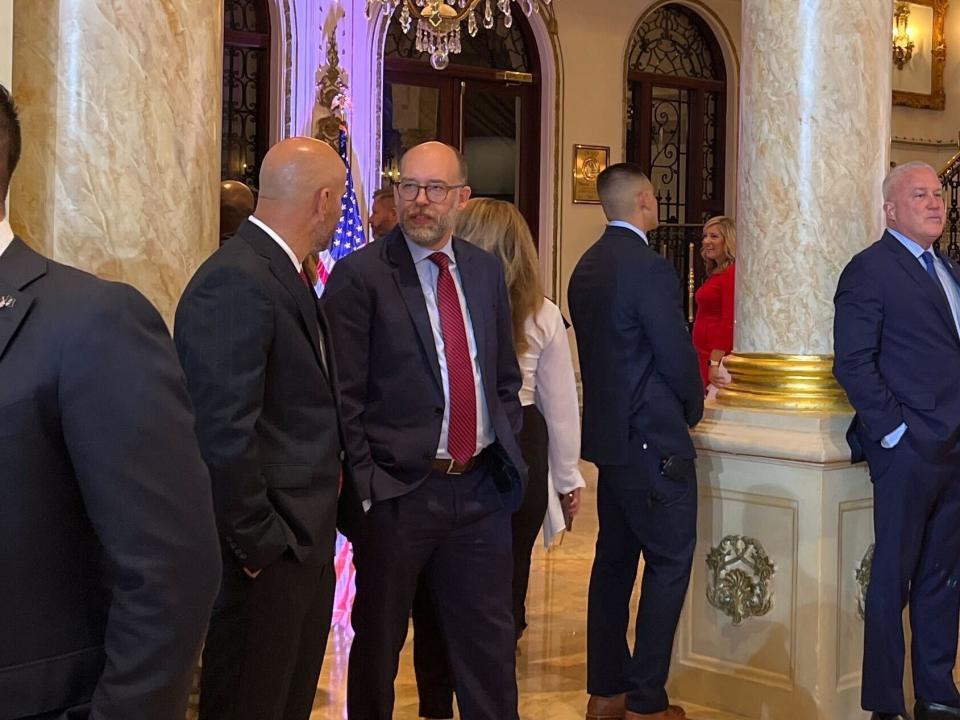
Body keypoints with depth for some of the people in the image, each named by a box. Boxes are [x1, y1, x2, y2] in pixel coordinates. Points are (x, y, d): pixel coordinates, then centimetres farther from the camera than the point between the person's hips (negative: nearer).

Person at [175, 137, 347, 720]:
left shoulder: (283, 275, 10)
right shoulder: (237, 283, -21)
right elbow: (224, 436, -24)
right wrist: (259, 544, -18)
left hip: (305, 542, 9)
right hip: (267, 559, -9)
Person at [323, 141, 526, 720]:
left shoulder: (486, 270, 8)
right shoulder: (360, 275, -8)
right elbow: (344, 397, -10)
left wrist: (507, 452, 7)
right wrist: (364, 487, -14)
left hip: (482, 486, 4)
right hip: (397, 492, -4)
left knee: (490, 641, 12)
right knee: (379, 645, 11)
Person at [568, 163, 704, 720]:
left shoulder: (587, 266, 9)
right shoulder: (649, 267, -17)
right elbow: (677, 355, -17)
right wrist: (694, 408, 3)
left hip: (608, 434, 9)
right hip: (655, 441, -9)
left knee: (614, 559, 14)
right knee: (669, 564, -1)